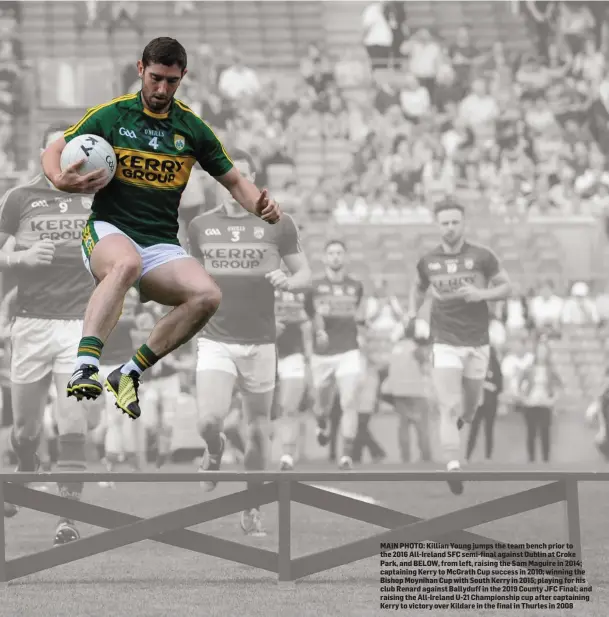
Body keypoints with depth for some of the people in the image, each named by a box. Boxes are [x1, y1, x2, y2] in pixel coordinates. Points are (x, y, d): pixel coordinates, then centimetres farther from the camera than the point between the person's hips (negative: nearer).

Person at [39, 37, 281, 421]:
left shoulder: (193, 128, 8)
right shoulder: (110, 116, 1)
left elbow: (234, 180, 15)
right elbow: (54, 152, 8)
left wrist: (261, 205, -7)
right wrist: (60, 180, -16)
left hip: (162, 245, 3)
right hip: (109, 231, -3)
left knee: (207, 295, -25)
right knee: (126, 263, -40)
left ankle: (130, 373, -12)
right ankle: (84, 368, -52)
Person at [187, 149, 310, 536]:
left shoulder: (278, 224, 0)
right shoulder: (201, 226, 6)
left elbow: (305, 275, 5)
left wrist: (287, 281, -17)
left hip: (260, 341, 0)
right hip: (216, 341, 0)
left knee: (258, 432, 4)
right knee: (210, 420, -19)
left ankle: (252, 509, 22)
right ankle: (215, 451, 17)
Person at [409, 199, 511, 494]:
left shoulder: (481, 256, -4)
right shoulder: (427, 261, 2)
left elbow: (506, 287, 3)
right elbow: (419, 287, 23)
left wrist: (481, 294, -16)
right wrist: (413, 313, 8)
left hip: (477, 342, 1)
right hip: (445, 343, -1)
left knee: (468, 411, 12)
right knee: (449, 407, -14)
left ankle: (461, 419, 48)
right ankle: (453, 466, -18)